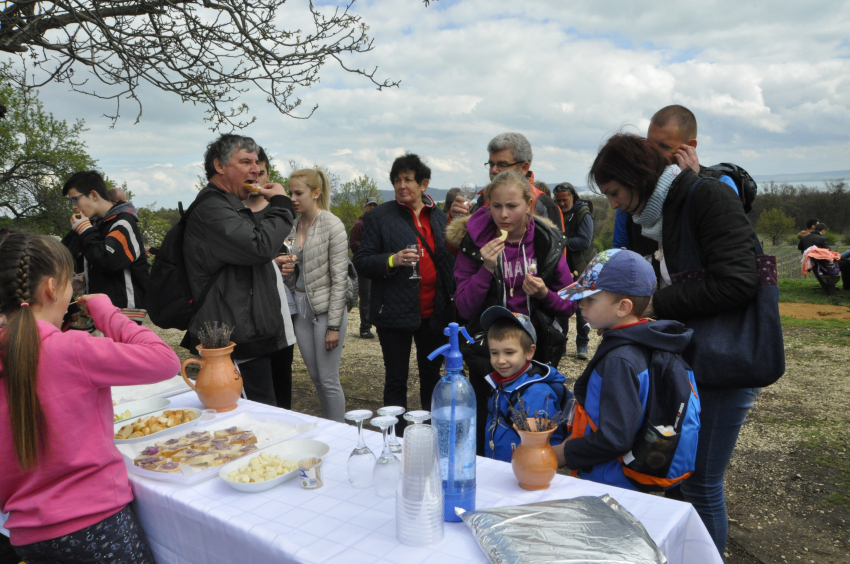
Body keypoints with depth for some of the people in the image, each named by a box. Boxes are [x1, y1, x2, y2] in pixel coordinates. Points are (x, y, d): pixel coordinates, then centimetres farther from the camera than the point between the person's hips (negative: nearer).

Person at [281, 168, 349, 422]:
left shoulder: (332, 225, -12)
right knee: (315, 377, 14)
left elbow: (339, 279, -14)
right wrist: (286, 270, -5)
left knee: (328, 381, -1)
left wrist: (334, 325, -16)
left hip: (325, 308, -7)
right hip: (301, 308, 7)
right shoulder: (294, 224, 7)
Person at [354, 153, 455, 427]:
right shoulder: (380, 216, -2)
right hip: (396, 312, -4)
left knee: (432, 376, 16)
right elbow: (362, 263, -5)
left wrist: (452, 303, 6)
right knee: (396, 381, 5)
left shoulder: (440, 217, 10)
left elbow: (450, 261, 17)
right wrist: (392, 261, -22)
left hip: (434, 313, 4)